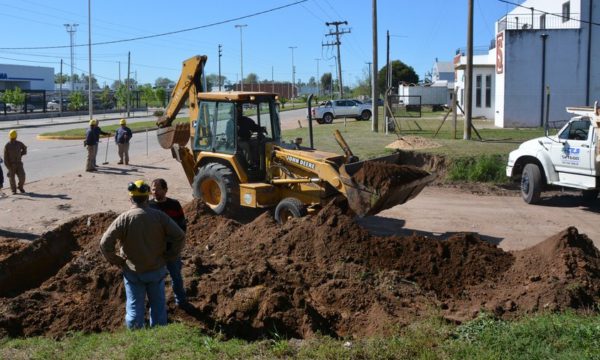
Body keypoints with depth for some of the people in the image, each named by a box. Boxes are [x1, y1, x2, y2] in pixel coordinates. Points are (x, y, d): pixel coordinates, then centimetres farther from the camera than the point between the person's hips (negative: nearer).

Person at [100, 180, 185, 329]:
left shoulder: (124, 219, -15)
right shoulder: (159, 216, -12)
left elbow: (105, 244, -19)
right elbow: (179, 236, -12)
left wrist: (116, 261, -4)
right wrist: (168, 256, 0)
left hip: (133, 272, -1)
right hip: (157, 270, 1)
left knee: (134, 308, 12)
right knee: (158, 307, 18)